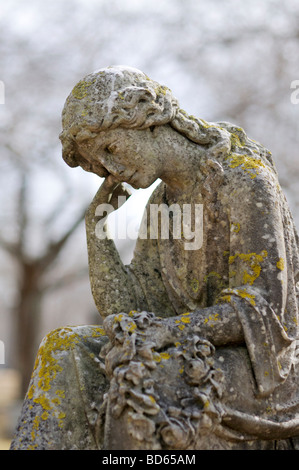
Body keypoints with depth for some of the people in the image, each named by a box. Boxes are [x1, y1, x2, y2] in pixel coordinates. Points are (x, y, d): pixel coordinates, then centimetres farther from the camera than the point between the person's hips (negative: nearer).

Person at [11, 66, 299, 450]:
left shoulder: (244, 178, -12)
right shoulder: (162, 202, 12)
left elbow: (260, 309, -19)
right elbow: (132, 312, 5)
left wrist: (168, 331, -28)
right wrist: (96, 228, -2)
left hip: (259, 369, -7)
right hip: (205, 359, 7)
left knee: (141, 374, -33)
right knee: (67, 354, -12)